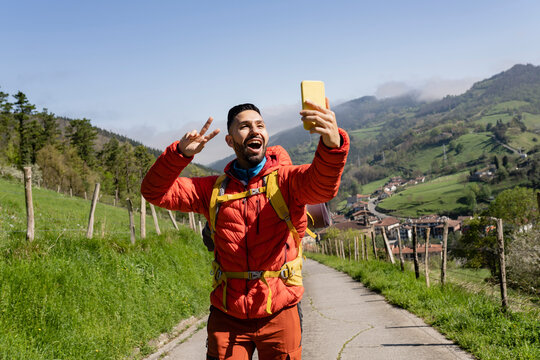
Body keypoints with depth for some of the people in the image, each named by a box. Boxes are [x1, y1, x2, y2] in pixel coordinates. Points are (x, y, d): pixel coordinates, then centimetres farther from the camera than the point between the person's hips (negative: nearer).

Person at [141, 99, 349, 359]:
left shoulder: (286, 179, -3)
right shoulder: (214, 189, 6)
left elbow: (321, 185, -24)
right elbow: (155, 191, 2)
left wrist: (332, 143, -46)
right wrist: (181, 153, -15)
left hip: (278, 315, -2)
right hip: (226, 316, 2)